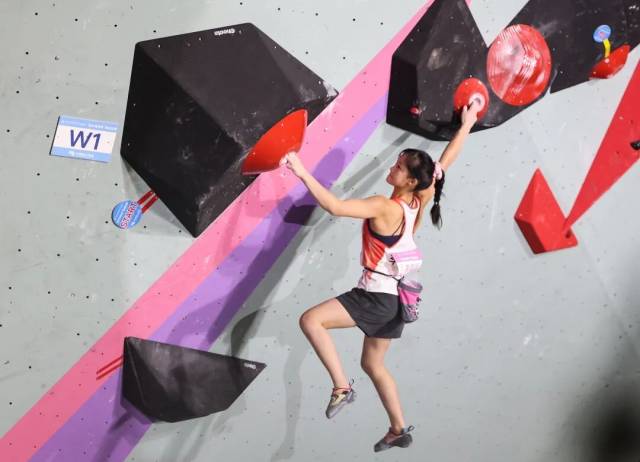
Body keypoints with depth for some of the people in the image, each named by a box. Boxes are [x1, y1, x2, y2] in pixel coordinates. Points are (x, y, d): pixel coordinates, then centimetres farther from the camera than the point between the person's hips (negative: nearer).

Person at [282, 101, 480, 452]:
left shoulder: (384, 208, -23)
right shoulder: (419, 201, -1)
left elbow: (334, 207, -33)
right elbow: (445, 161, 10)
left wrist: (303, 174, -34)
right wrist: (467, 124, 19)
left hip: (377, 296, -9)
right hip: (395, 296, 9)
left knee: (310, 320, -13)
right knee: (372, 364, 22)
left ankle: (342, 387, -10)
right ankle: (399, 430, 31)